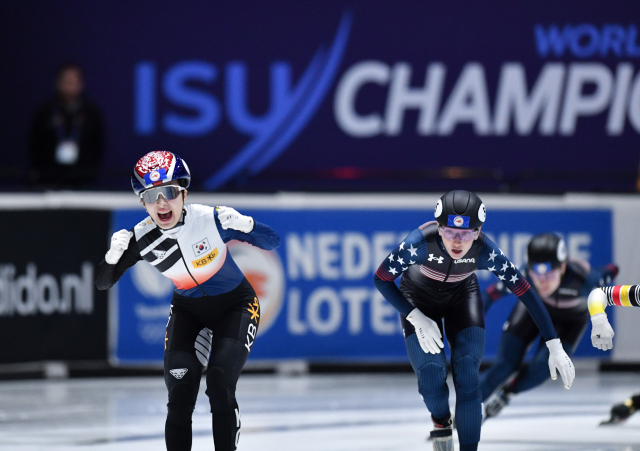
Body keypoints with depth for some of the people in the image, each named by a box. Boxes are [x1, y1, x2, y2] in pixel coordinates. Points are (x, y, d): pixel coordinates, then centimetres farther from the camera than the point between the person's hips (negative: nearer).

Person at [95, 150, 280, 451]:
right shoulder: (141, 239, -18)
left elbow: (272, 242, -19)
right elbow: (103, 284, -9)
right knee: (180, 395, -9)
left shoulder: (210, 219, -27)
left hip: (235, 306, -3)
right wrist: (114, 254, -30)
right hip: (187, 311, 3)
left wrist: (244, 224, -39)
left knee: (220, 387, -20)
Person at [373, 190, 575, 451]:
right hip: (419, 299, -1)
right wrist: (416, 317, -29)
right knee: (431, 371, -18)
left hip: (462, 296, 1)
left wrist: (555, 347, -24)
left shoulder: (485, 252, -32)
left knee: (468, 375, -16)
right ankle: (440, 421, 16)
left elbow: (525, 292, -24)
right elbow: (381, 279, -22)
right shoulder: (421, 242, -37)